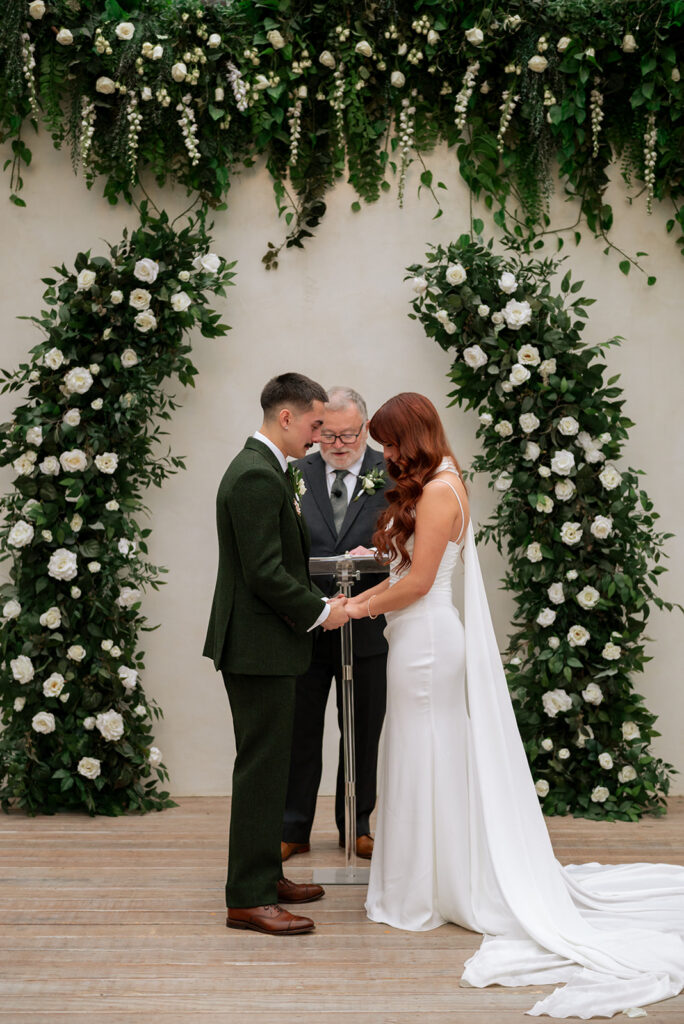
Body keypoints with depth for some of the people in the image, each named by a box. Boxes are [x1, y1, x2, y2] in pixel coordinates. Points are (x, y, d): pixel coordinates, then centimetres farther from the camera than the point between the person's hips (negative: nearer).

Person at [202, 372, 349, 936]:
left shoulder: (264, 469, 14)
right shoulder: (256, 476, -19)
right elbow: (265, 574, -23)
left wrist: (318, 601, 11)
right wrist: (321, 611, -12)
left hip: (265, 644, 11)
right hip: (258, 647, -11)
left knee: (268, 764, 17)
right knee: (262, 768, -4)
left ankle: (264, 875, 28)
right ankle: (248, 899, 3)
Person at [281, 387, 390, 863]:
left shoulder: (392, 474, -1)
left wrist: (375, 554, -23)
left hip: (366, 627, -1)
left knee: (364, 734, 12)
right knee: (299, 730, 8)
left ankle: (357, 827, 28)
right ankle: (294, 829, 21)